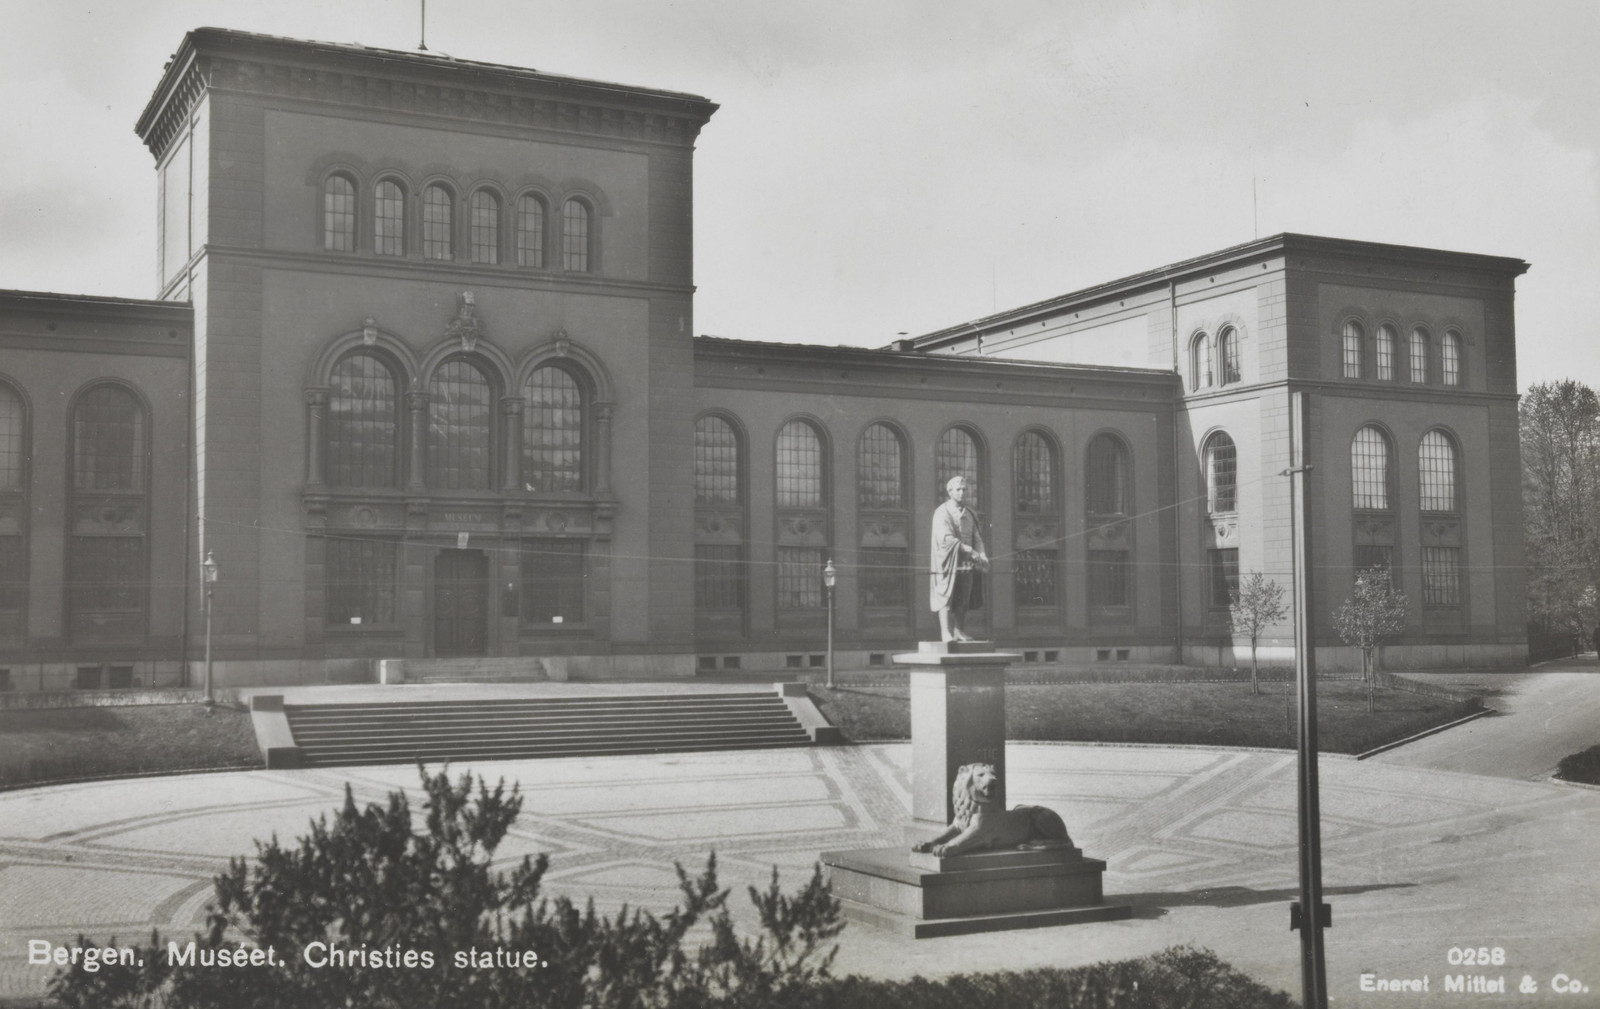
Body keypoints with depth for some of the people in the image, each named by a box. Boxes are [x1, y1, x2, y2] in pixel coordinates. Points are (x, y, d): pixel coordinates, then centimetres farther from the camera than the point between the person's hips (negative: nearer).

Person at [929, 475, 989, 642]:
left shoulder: (969, 514, 13)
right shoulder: (942, 513, -7)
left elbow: (977, 538, 11)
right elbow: (946, 538, -18)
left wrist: (981, 555, -9)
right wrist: (971, 551, -22)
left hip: (966, 564, 6)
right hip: (948, 562, -6)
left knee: (963, 601, 6)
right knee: (947, 598, -8)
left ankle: (958, 631, 15)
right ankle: (947, 635, -9)